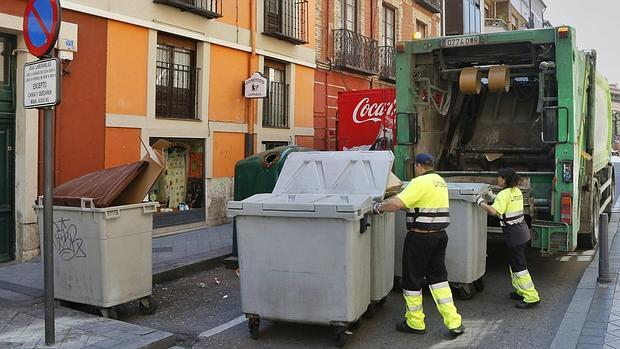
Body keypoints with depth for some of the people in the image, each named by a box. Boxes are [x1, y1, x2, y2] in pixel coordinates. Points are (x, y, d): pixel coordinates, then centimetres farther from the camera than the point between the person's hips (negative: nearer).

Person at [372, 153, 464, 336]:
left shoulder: (420, 182, -16)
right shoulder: (440, 180, 12)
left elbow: (397, 203, -26)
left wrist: (378, 207, -9)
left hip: (420, 237, -8)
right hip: (440, 236, 8)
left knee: (412, 279, 7)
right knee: (438, 277, 15)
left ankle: (415, 323, 18)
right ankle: (454, 322, 12)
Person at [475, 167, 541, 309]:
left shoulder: (504, 194, -18)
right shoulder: (517, 191, 9)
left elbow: (493, 211, -29)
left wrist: (480, 202, -17)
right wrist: (494, 198, 17)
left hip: (514, 234, -9)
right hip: (521, 230, 9)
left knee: (519, 265, -5)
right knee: (513, 263, 20)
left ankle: (531, 297, -2)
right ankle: (521, 291, 28)